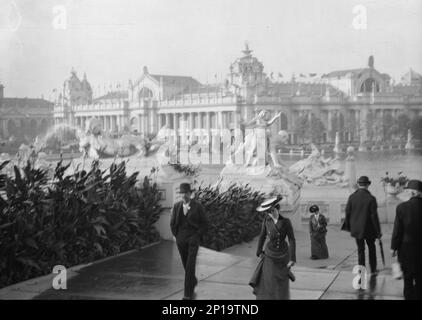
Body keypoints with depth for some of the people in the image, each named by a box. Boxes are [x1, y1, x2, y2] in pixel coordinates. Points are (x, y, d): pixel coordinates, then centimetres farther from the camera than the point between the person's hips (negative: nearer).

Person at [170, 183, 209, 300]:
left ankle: (188, 294, -7)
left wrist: (197, 236, -9)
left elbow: (205, 223, -2)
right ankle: (193, 281, 44)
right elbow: (172, 223, 14)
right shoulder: (177, 206, 3)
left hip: (193, 238, -4)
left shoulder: (198, 206, -7)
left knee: (190, 265, -10)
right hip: (180, 239, 4)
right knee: (186, 264, 16)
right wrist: (176, 236, 8)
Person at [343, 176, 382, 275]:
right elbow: (374, 216, -12)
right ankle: (373, 270, 23)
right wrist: (378, 231, -6)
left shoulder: (352, 197, -5)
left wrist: (348, 226, 13)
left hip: (356, 229, 2)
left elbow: (347, 212, -1)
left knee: (360, 250, 11)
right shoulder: (371, 198, -14)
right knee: (371, 248, 17)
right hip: (369, 229, -2)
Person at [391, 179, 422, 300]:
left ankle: (409, 296, 14)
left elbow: (397, 230, -11)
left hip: (407, 248, -2)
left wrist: (394, 247, -1)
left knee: (408, 277, 10)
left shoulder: (402, 207, -14)